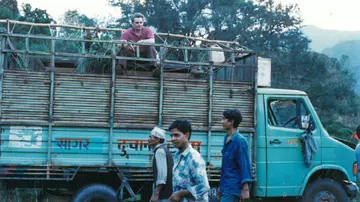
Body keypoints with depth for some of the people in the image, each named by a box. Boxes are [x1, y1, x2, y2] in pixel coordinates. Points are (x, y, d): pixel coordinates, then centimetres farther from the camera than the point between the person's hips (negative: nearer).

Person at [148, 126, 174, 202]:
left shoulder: (159, 151, -12)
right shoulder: (164, 149, 18)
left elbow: (162, 173, -22)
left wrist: (156, 194, -24)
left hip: (163, 194, -10)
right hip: (168, 192, 10)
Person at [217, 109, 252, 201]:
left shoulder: (239, 141, -15)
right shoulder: (227, 139, 11)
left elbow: (245, 165, -18)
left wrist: (245, 188, -21)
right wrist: (221, 186, 21)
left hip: (233, 187, -9)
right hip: (226, 186, 9)